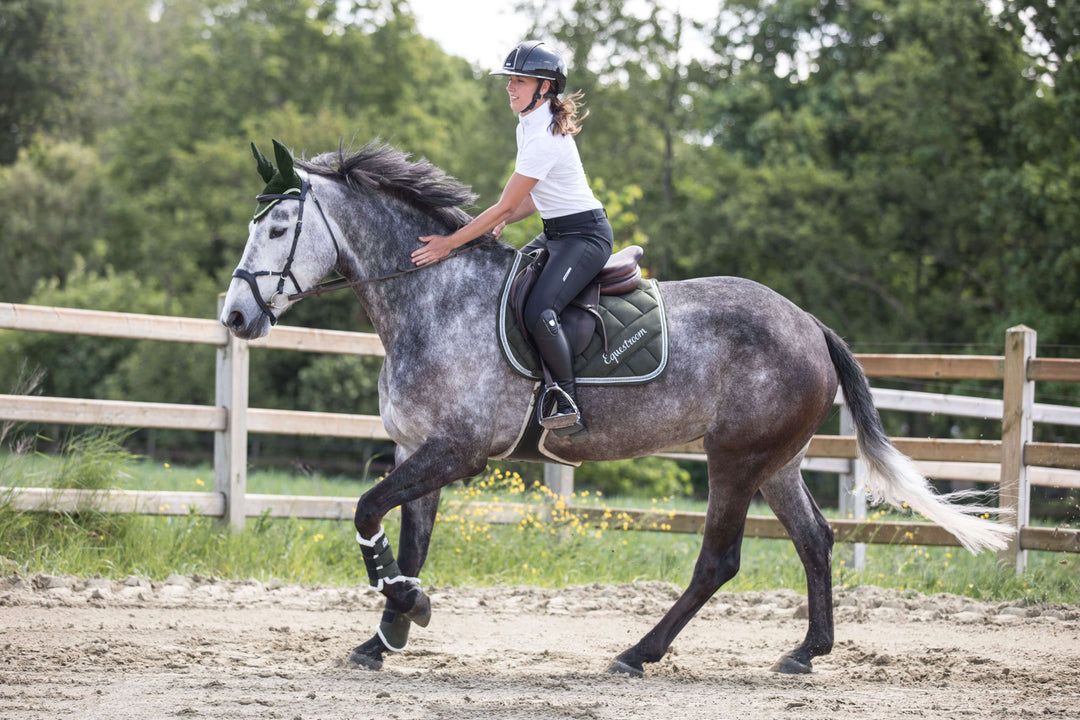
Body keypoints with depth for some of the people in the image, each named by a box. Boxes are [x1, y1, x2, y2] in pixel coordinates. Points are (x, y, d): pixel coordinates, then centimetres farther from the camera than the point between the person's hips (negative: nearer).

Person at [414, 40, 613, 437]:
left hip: (586, 236, -11)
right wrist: (501, 223, 4)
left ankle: (568, 403, -18)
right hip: (555, 235, 11)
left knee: (538, 312, -29)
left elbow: (504, 207, -20)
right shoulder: (529, 126, 10)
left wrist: (449, 244, -16)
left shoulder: (544, 138, -22)